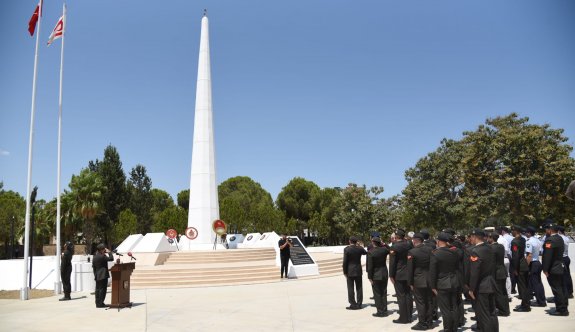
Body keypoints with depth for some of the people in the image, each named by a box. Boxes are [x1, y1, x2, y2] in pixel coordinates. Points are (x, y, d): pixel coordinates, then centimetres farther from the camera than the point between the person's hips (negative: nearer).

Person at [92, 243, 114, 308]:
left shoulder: (94, 256, 10)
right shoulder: (102, 256, -16)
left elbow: (93, 266, 16)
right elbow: (111, 258, -16)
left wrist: (95, 274, 22)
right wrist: (109, 252, -2)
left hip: (97, 276, 9)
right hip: (103, 275, -9)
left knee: (98, 289, 12)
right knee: (102, 289, -3)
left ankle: (97, 303, 17)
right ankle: (100, 303, -2)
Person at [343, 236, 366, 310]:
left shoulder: (346, 249, -12)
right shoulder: (359, 248, -2)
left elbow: (345, 261, -13)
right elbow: (365, 253, 21)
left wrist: (345, 272, -5)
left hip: (350, 271, -4)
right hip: (358, 271, 4)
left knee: (350, 288, 2)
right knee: (359, 288, 11)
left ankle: (353, 304, 1)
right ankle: (359, 304, 15)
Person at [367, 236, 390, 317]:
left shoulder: (370, 252, -17)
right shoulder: (384, 249, -5)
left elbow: (370, 266, -16)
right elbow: (390, 250, 20)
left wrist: (370, 277, -9)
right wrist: (384, 244, 9)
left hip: (376, 275, -5)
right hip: (384, 274, 5)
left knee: (377, 294, 5)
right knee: (384, 293, 14)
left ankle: (380, 312, 8)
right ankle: (384, 311, 20)